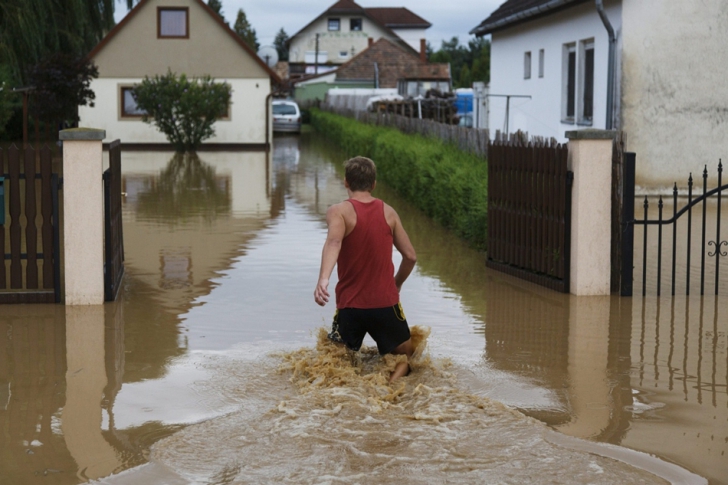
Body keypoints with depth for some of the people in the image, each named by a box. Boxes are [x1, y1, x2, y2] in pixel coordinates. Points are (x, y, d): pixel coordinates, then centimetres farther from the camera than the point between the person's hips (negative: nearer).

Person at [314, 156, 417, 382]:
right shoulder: (389, 212, 6)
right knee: (406, 355, 19)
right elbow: (410, 257, 6)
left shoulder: (339, 211, -4)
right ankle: (392, 381, -15)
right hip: (386, 303, 1)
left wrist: (323, 279, -40)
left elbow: (333, 241, -26)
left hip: (350, 304, -1)